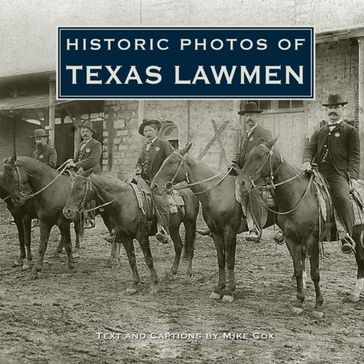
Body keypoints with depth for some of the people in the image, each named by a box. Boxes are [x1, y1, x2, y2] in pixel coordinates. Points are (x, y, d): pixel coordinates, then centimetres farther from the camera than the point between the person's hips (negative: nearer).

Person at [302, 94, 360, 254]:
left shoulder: (350, 131, 12)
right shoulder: (319, 132, 26)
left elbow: (354, 156, 4)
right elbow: (310, 148, 15)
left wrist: (353, 177, -11)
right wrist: (307, 161, -9)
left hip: (338, 174, -5)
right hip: (317, 172, 5)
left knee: (342, 198, -30)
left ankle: (347, 237, -34)